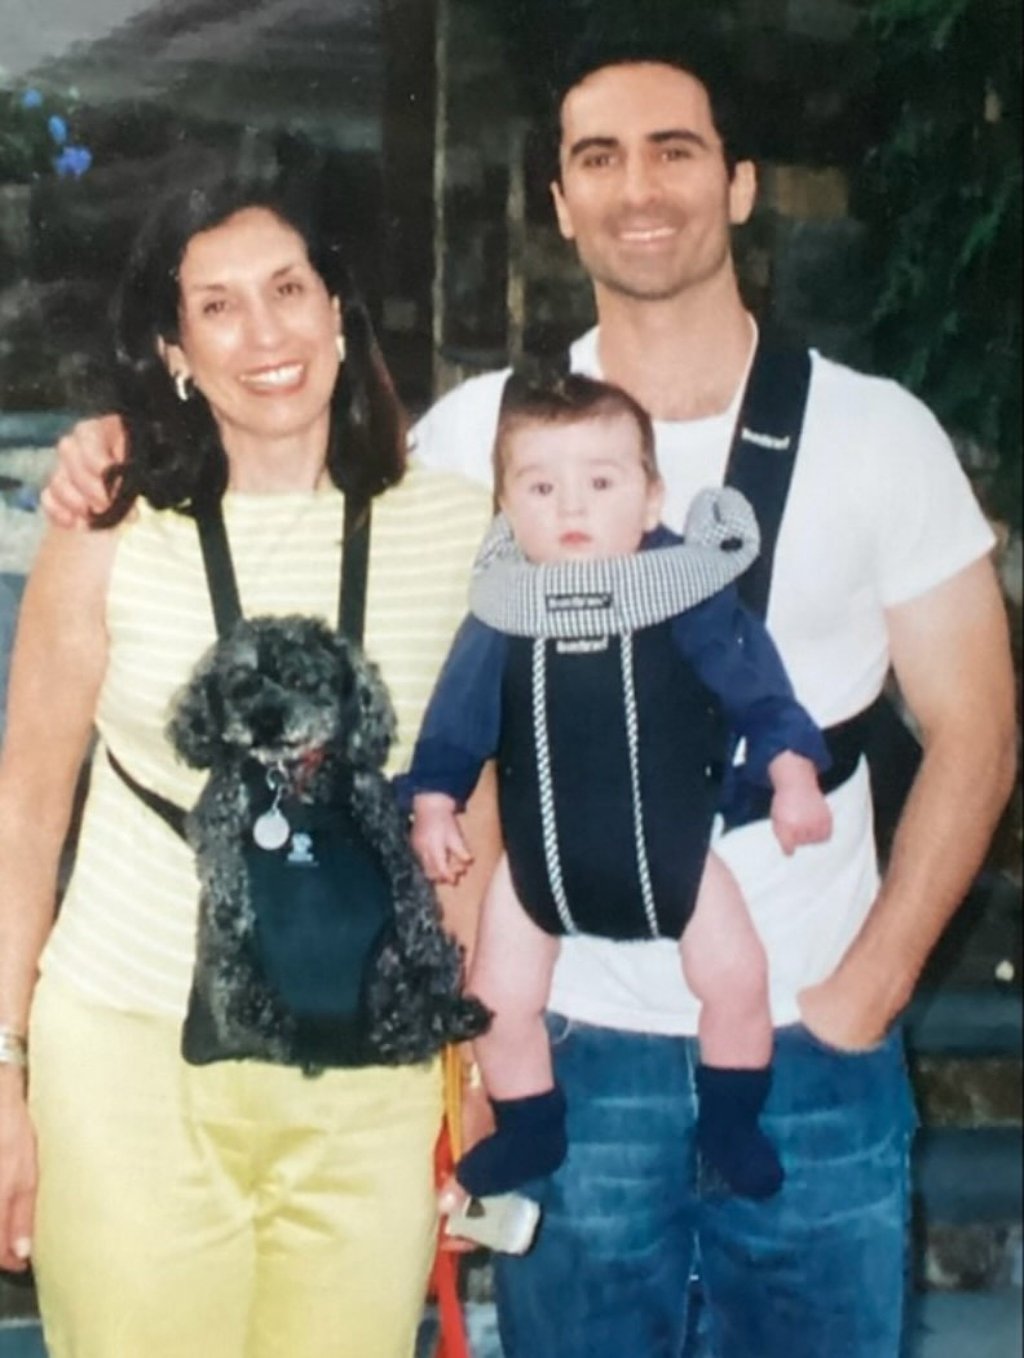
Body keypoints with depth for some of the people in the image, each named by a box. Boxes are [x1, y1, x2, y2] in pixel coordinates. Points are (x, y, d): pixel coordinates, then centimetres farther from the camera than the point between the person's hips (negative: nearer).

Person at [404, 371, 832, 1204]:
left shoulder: (688, 595, -15)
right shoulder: (499, 618, -12)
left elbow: (757, 688, -8)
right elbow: (456, 720, 0)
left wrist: (792, 773, -17)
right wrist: (433, 804, -6)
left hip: (671, 848, -1)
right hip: (542, 856, 1)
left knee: (737, 978, -1)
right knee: (499, 1000, 6)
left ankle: (730, 1124, 24)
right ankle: (530, 1131, 32)